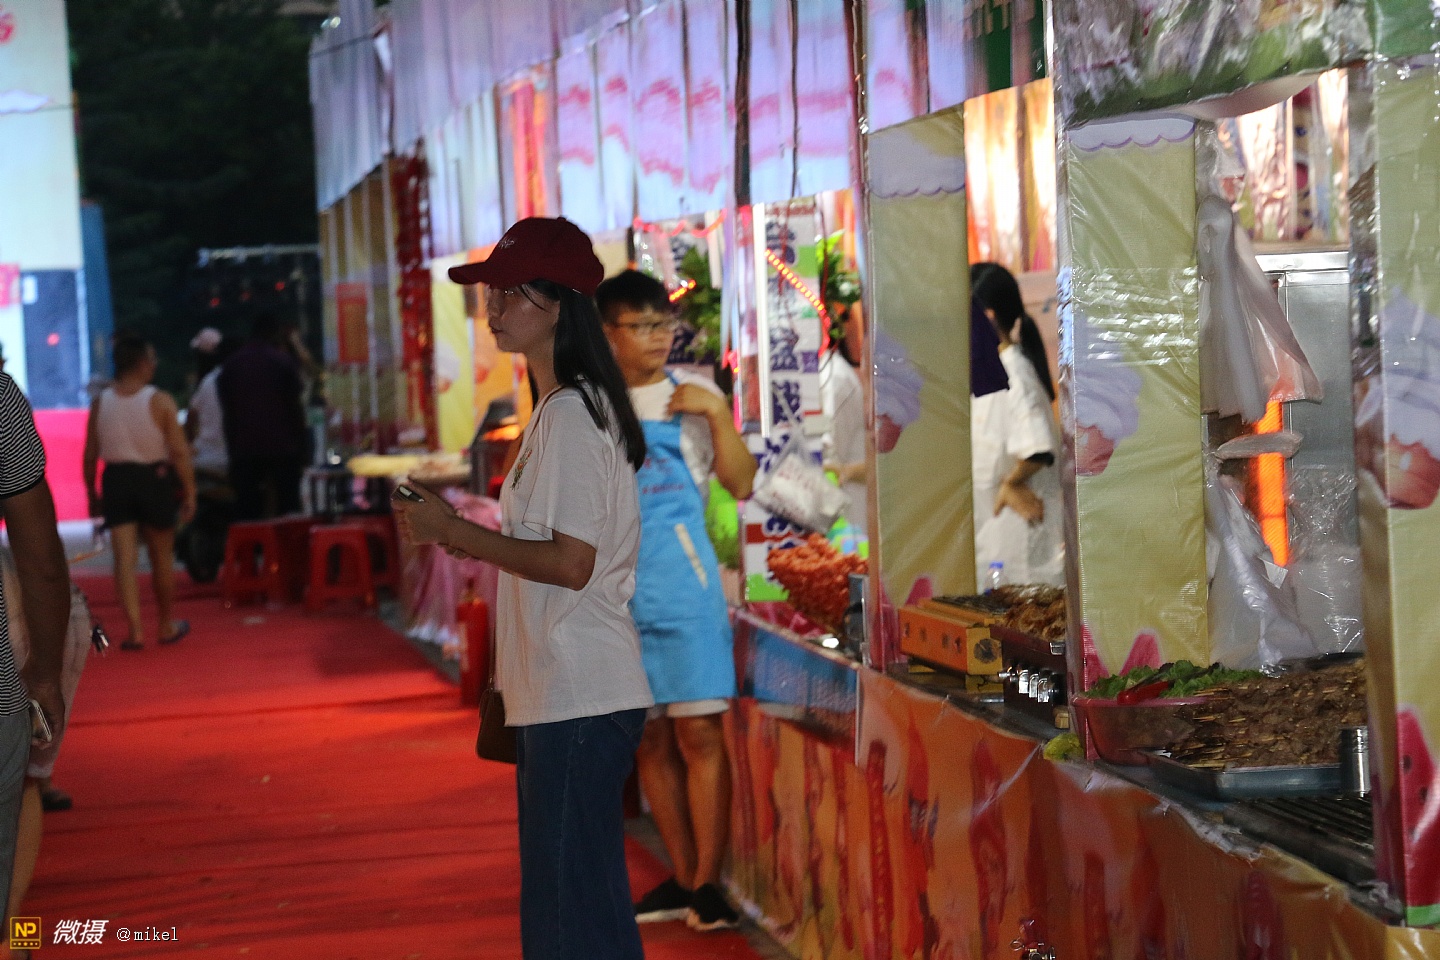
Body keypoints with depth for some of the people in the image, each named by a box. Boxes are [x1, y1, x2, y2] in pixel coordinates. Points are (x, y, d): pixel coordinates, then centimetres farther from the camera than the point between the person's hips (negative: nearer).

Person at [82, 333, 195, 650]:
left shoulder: (100, 403, 0)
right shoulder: (160, 401, -10)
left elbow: (90, 456, 3)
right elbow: (179, 452, -13)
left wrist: (92, 494, 13)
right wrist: (189, 493, -7)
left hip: (116, 481, 2)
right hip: (154, 478, -2)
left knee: (124, 558, 1)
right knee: (162, 558, 13)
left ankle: (135, 629, -8)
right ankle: (168, 625, 24)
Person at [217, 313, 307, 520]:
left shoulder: (230, 365, 9)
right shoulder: (284, 362, -1)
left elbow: (227, 413, 10)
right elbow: (296, 409, -2)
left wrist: (232, 450, 14)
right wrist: (301, 453, 3)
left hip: (244, 450, 3)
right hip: (282, 447, -3)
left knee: (246, 511, 2)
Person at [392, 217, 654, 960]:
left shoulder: (571, 415, -15)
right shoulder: (559, 410, 17)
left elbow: (570, 562, -20)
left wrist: (453, 532, -14)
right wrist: (455, 536, 12)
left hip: (580, 701, -11)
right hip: (559, 698, 11)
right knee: (556, 897, 16)